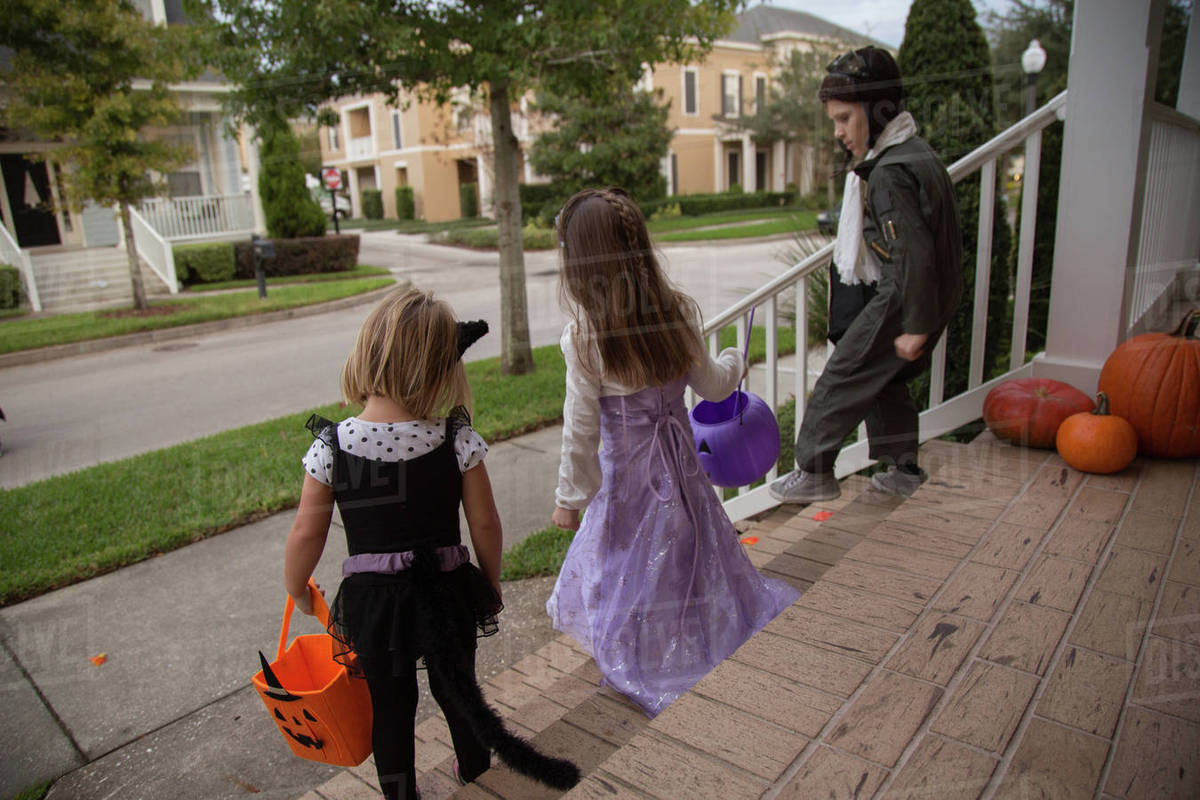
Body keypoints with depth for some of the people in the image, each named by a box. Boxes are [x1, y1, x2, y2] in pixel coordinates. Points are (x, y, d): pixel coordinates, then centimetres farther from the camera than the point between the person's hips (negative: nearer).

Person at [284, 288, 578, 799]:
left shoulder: (330, 448, -16)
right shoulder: (457, 441, -17)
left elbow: (308, 533, -9)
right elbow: (485, 524, -9)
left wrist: (297, 590, 11)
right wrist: (491, 585, 8)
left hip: (372, 599, 0)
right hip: (449, 590, 1)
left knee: (389, 701, 22)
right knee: (457, 685, 26)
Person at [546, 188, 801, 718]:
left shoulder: (584, 338, -22)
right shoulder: (677, 312, -11)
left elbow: (581, 431, -16)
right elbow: (711, 386, 2)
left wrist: (569, 497, -3)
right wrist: (733, 364, 24)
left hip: (625, 477, -3)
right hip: (680, 461, 4)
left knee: (629, 568, 16)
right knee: (693, 559, 22)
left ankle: (647, 672, 34)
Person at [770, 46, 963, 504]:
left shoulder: (890, 173, -22)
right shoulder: (916, 154, 11)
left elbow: (914, 253, -26)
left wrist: (915, 326, -23)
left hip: (899, 300, -10)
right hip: (932, 297, 10)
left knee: (843, 378, -1)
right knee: (884, 380, 20)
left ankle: (814, 472, 8)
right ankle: (903, 469, 29)